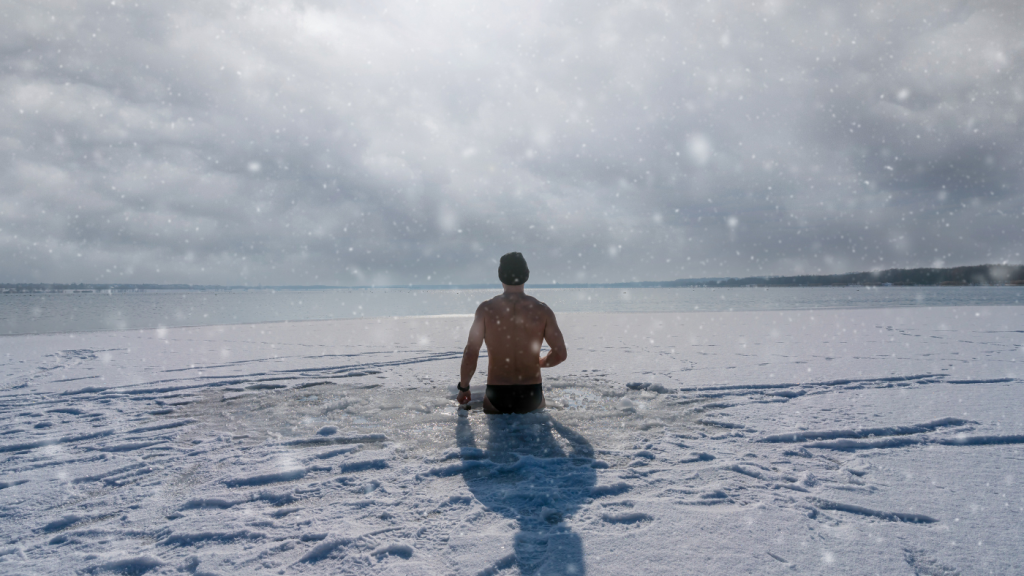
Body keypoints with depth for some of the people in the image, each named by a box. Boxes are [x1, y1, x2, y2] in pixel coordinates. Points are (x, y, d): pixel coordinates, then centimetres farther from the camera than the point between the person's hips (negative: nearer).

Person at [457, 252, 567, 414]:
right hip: (532, 396, 1)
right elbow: (560, 354, -2)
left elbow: (470, 354, -8)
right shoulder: (542, 310, -3)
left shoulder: (486, 309, -7)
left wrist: (463, 388, 7)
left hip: (497, 396, -1)